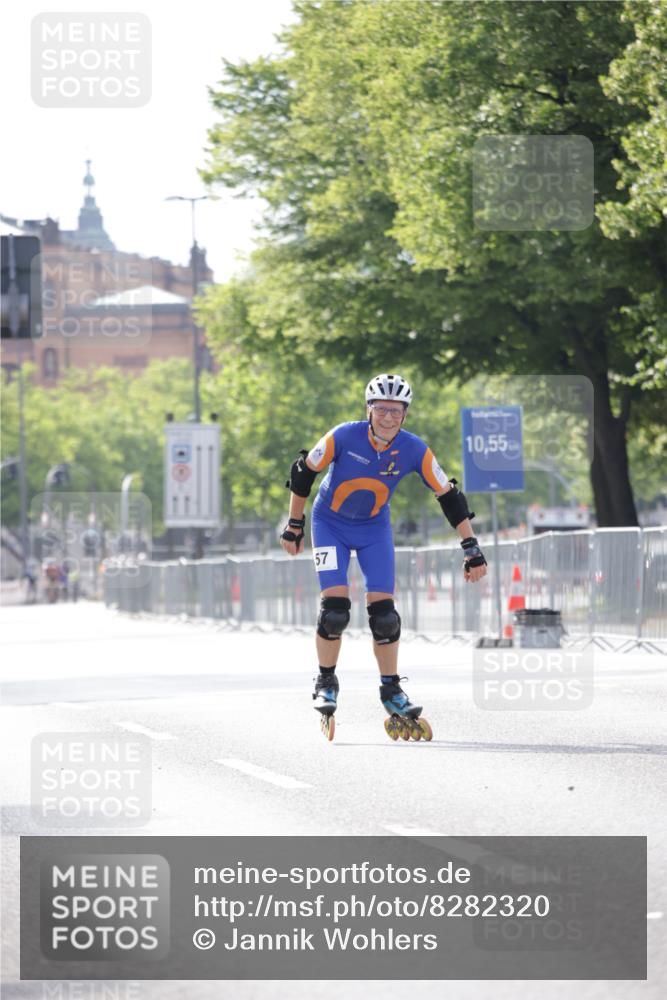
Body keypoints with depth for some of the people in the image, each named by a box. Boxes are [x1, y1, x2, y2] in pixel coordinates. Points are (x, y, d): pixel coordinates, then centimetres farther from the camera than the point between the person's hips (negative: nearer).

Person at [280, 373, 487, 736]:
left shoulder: (415, 450, -19)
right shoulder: (344, 437, -25)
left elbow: (449, 497, -11)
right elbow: (303, 472, -11)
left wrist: (471, 549, -12)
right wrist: (294, 525, -5)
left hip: (374, 529, 2)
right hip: (331, 524, -2)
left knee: (383, 612, -6)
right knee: (335, 608, -15)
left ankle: (391, 690, 8)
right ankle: (326, 684, 4)